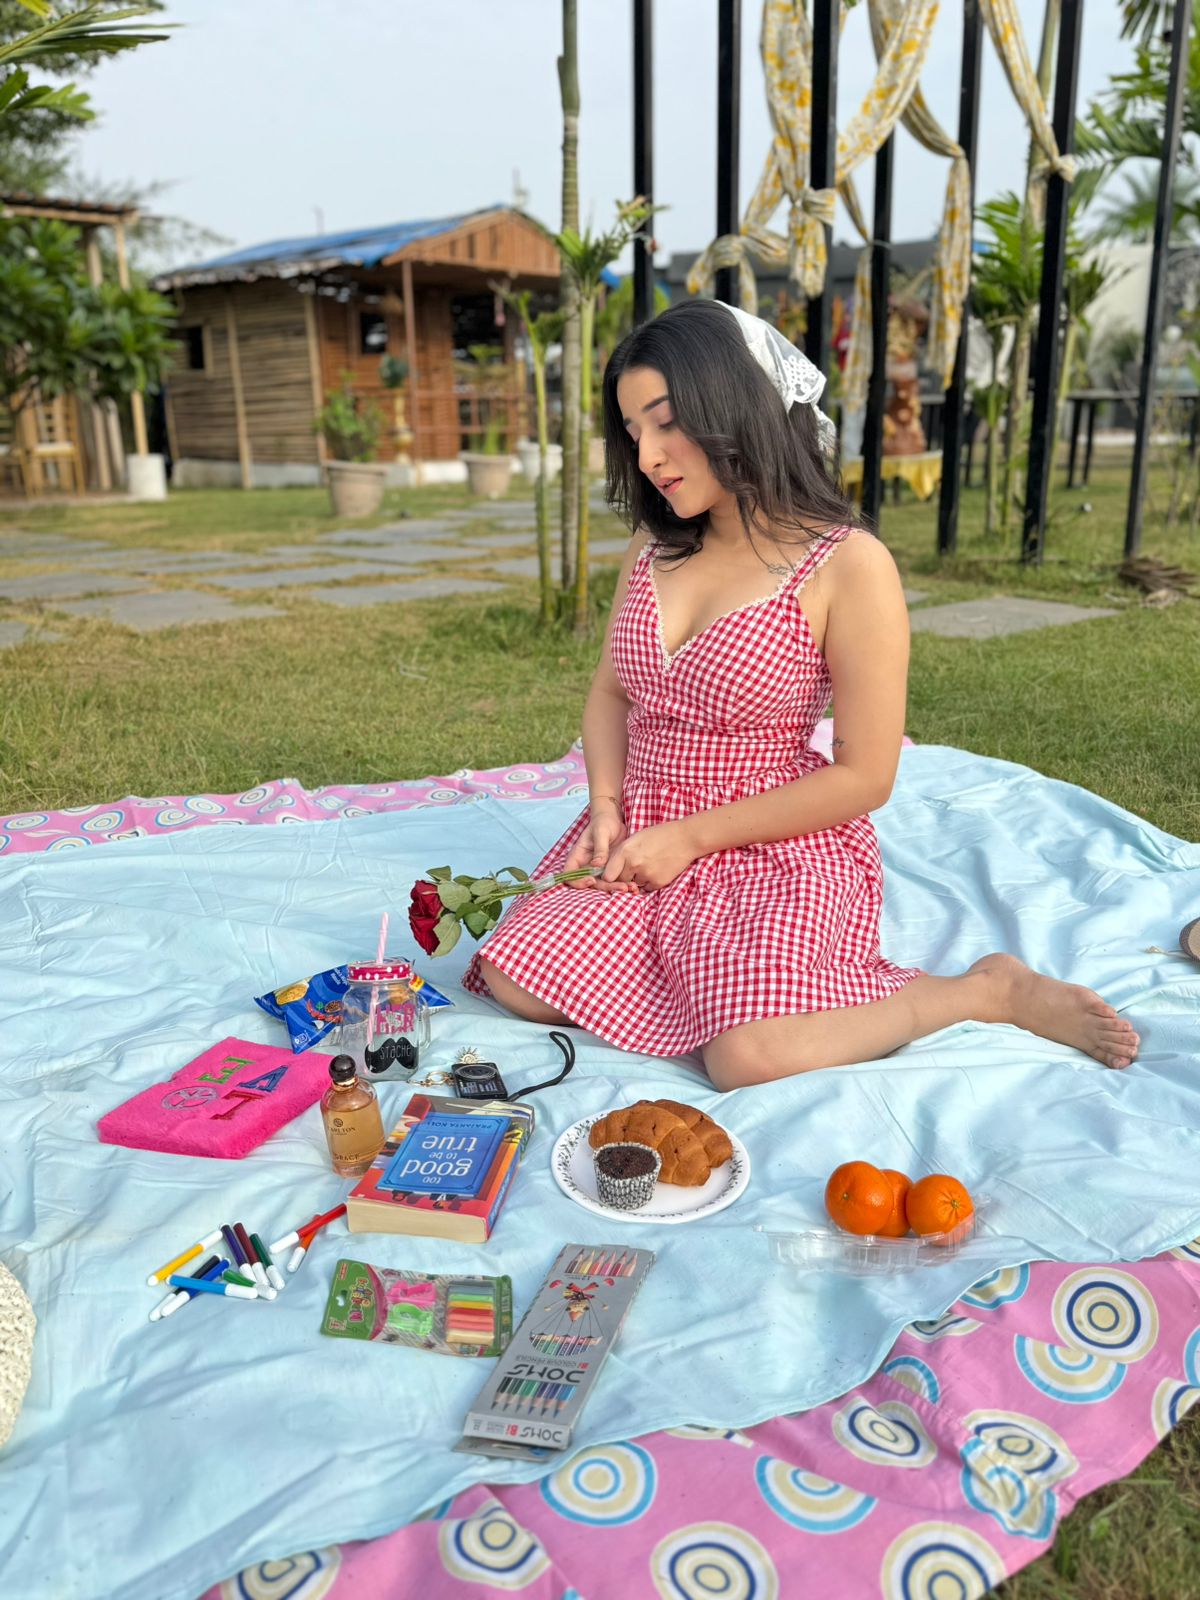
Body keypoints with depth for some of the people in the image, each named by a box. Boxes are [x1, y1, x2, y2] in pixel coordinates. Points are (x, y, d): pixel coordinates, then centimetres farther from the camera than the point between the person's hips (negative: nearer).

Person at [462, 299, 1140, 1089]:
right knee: (516, 983, -12)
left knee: (750, 1059, -28)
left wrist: (690, 836, -13)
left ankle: (992, 990, -3)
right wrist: (605, 807, -4)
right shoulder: (655, 549, 7)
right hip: (646, 838, 6)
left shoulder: (849, 566, -13)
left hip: (777, 850, -6)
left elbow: (864, 778, -13)